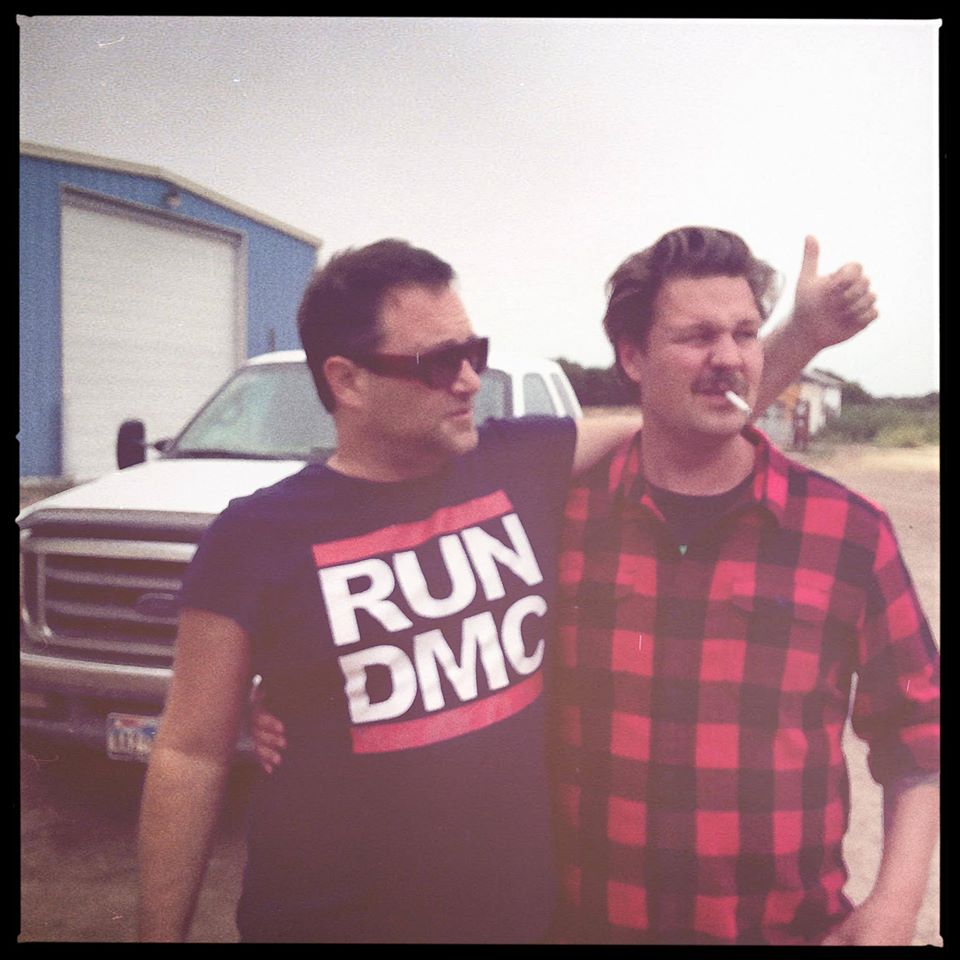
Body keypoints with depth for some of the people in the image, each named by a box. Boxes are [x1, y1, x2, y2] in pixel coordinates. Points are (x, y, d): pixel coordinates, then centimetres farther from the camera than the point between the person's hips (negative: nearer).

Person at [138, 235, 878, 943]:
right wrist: (163, 930, -4)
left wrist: (804, 332, -1)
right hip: (331, 920, -2)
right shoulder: (256, 539, -12)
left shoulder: (527, 464, -5)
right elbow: (191, 755, -6)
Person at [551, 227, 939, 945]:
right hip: (591, 920, 0)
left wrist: (897, 901, -7)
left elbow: (915, 738, 3)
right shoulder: (561, 513, -8)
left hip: (792, 925, 0)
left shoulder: (850, 531, -8)